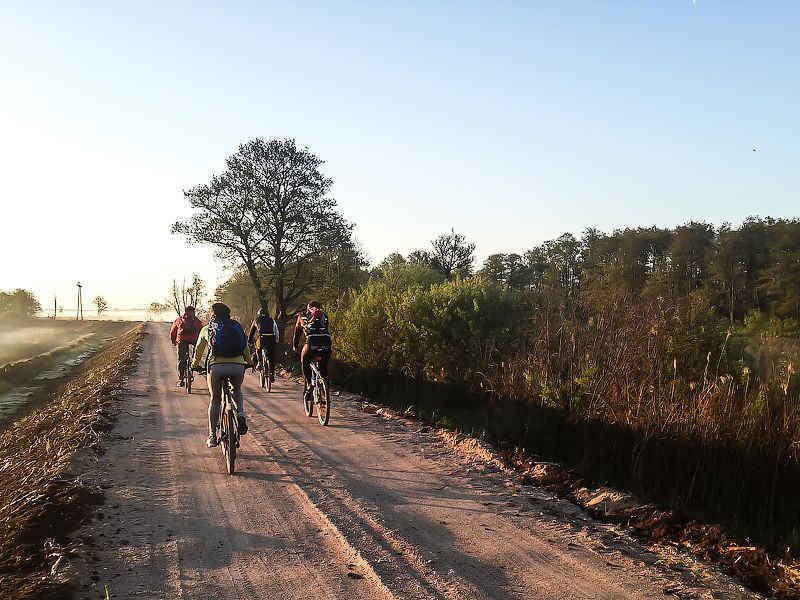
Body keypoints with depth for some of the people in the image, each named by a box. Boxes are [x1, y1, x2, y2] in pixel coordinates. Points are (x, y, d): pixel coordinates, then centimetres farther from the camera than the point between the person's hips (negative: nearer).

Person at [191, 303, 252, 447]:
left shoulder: (207, 329, 17)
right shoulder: (237, 327, 19)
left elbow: (199, 350, 25)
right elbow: (246, 347, 25)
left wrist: (195, 365, 41)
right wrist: (249, 362, 41)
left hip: (216, 366, -1)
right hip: (238, 365, 1)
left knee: (215, 400, 15)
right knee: (237, 390, 30)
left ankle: (212, 436, 14)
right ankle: (240, 415, 4)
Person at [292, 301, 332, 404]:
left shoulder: (302, 317, 23)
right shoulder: (324, 316, 26)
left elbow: (297, 333, 32)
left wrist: (294, 347, 44)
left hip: (311, 343, -2)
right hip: (326, 345, 2)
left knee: (305, 363, 22)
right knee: (324, 369, 18)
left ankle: (308, 385, 4)